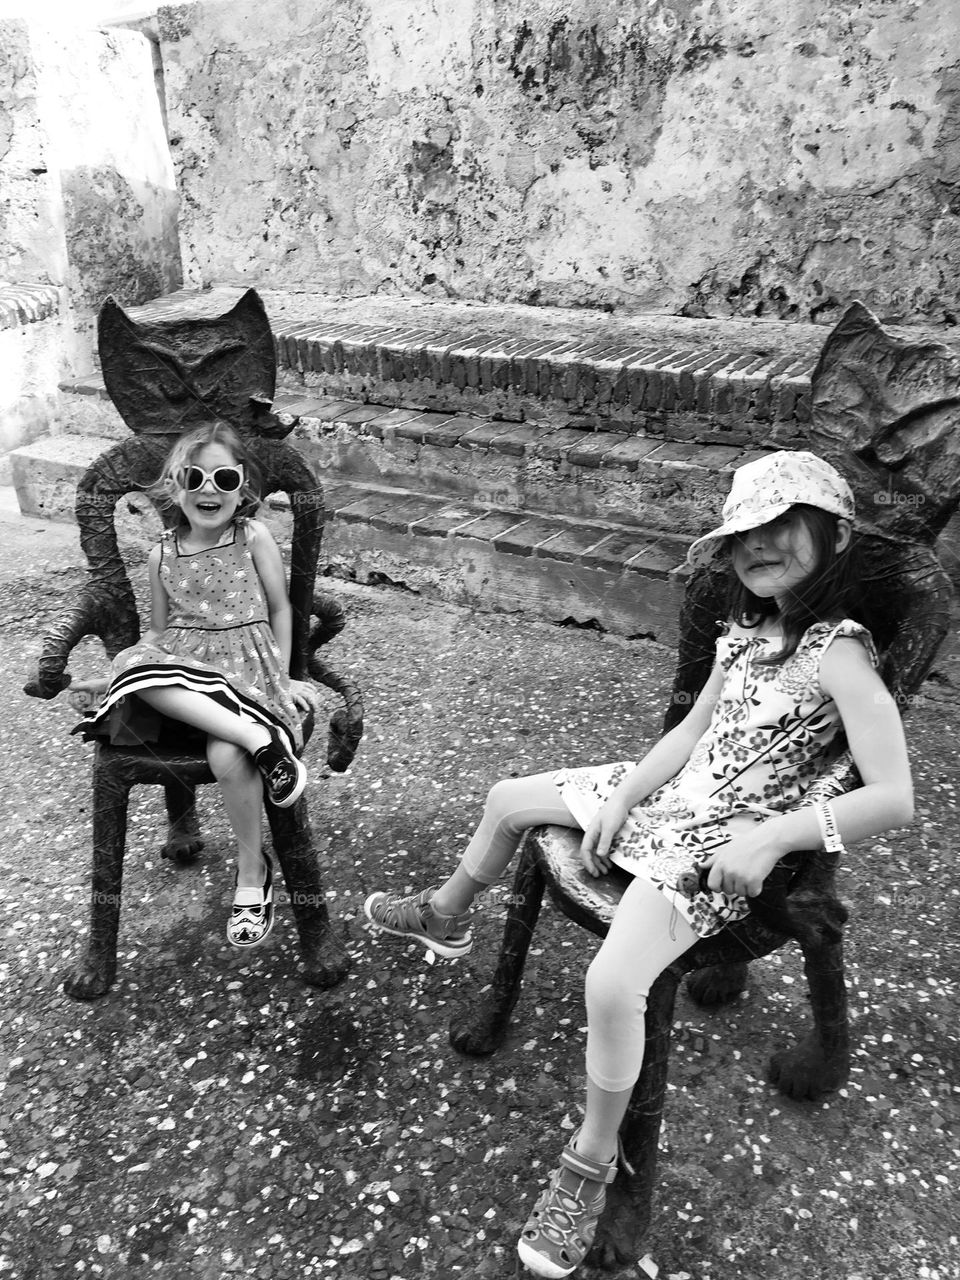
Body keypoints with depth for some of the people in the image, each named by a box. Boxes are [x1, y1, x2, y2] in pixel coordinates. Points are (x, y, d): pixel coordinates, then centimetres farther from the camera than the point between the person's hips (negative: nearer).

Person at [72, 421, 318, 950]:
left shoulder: (253, 536, 1)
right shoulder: (162, 554, 9)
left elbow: (280, 608, 7)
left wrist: (282, 677, 4)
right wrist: (112, 674, 15)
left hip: (246, 664, -3)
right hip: (180, 667, 3)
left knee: (229, 759, -31)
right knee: (137, 667, -34)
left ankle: (252, 869, -7)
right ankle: (259, 737, -34)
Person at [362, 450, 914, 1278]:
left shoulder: (838, 653, -20)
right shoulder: (749, 630, 4)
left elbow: (894, 798, -26)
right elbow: (691, 731, 8)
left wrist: (773, 836, -30)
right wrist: (619, 799, -3)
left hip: (723, 843, -8)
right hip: (668, 796, 9)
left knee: (613, 984, -27)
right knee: (509, 799, 15)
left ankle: (593, 1164, 0)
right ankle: (447, 915, 44)